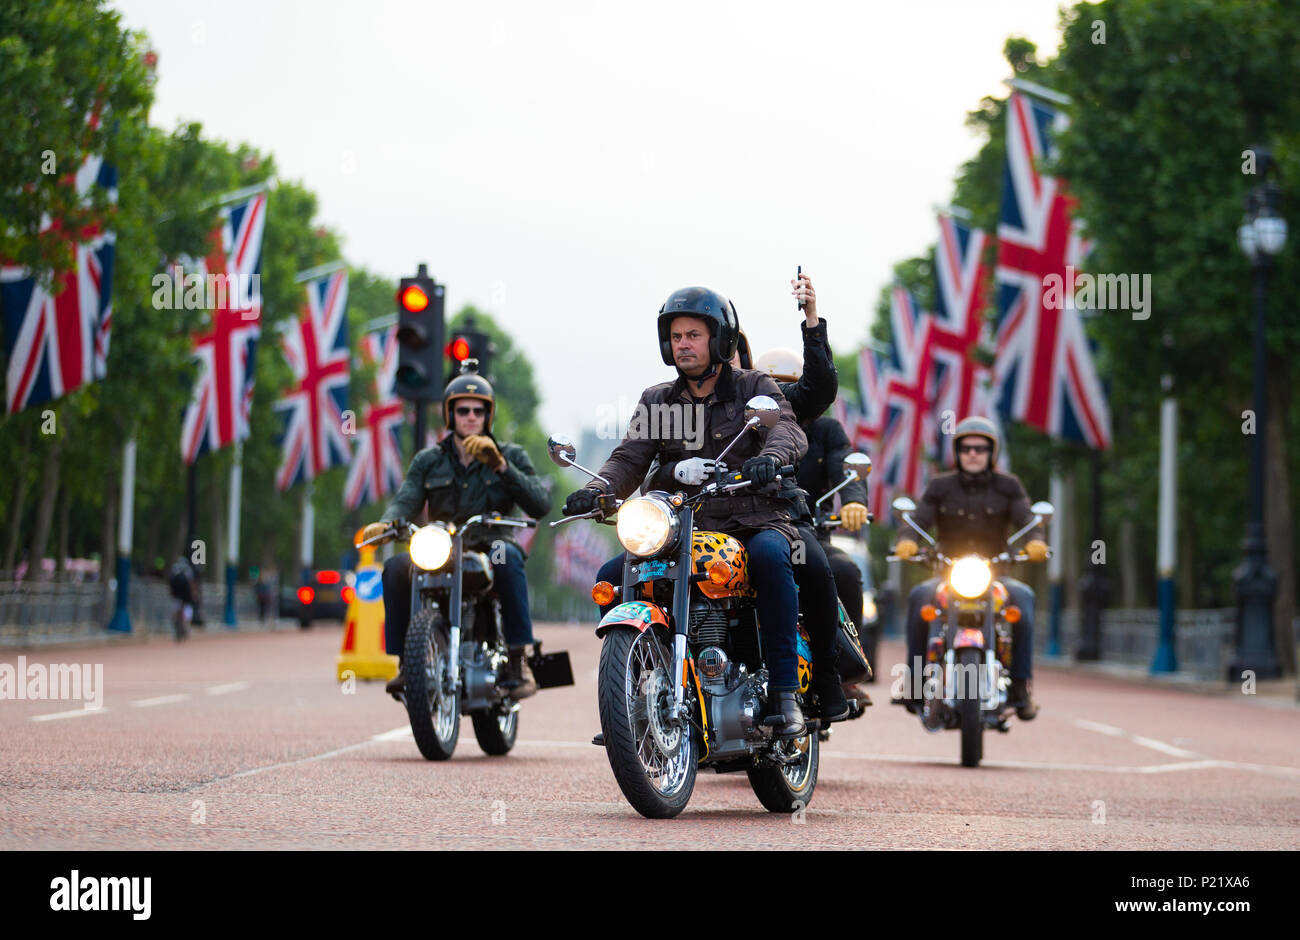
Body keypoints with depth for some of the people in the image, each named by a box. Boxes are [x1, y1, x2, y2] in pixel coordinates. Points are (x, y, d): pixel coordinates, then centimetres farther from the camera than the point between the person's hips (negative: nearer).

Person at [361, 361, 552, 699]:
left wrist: (501, 467, -14)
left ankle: (518, 659, -34)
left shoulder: (511, 456, 11)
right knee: (397, 566, -28)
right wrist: (385, 523, -24)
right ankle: (405, 661, -19)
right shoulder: (429, 461, 15)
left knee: (507, 555, -37)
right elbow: (407, 500, -1)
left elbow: (541, 505, -4)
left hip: (490, 548, -2)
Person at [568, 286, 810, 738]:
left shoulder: (755, 389, 4)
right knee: (611, 577, -16)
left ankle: (785, 692, -33)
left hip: (753, 524, -4)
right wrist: (598, 488, -21)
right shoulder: (657, 401, 14)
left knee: (768, 555, -38)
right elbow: (630, 458, 2)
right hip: (683, 528, 4)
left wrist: (768, 457, -41)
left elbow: (787, 430, -16)